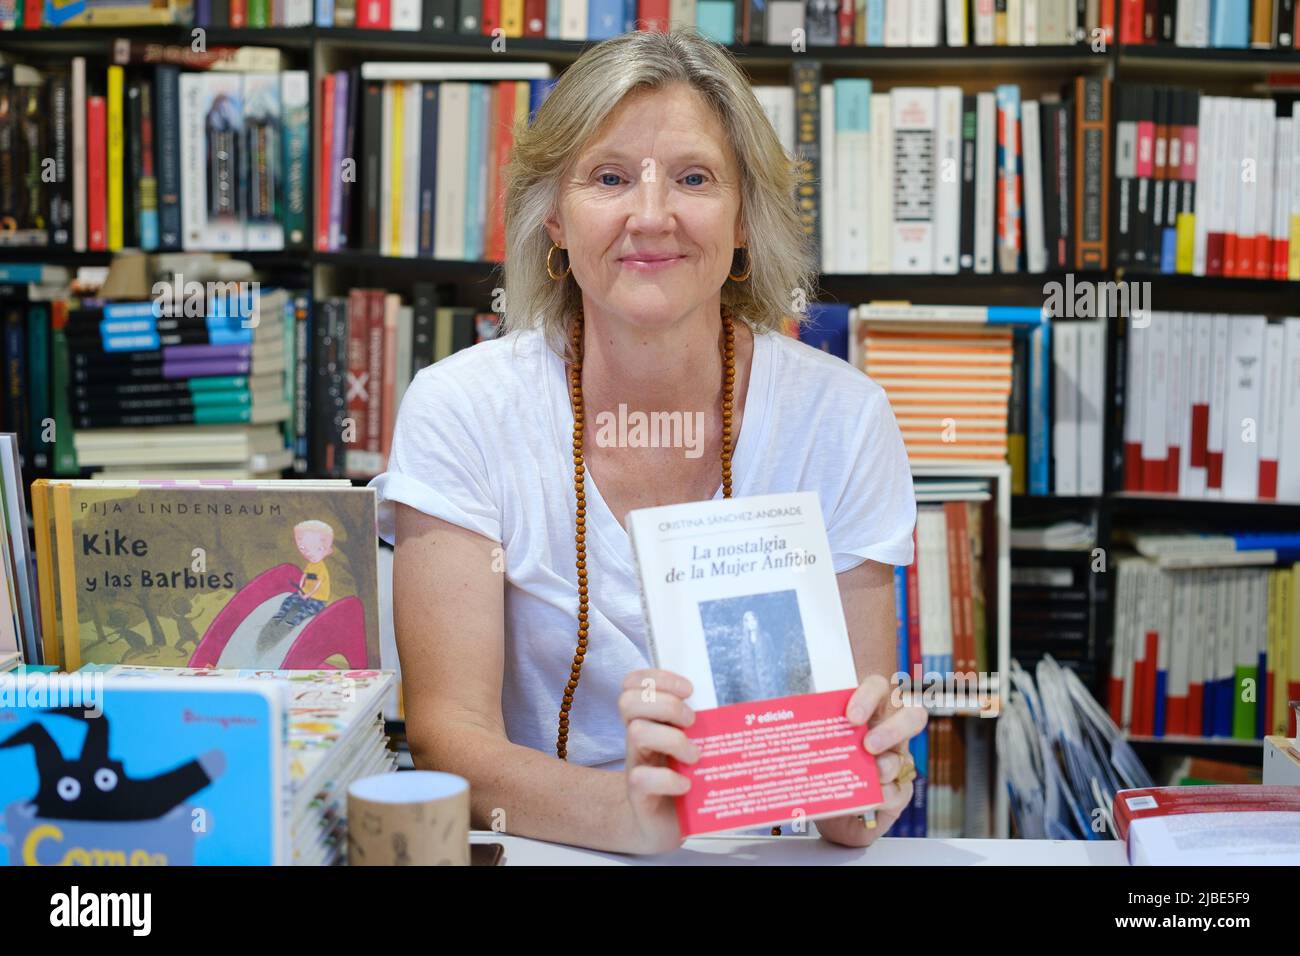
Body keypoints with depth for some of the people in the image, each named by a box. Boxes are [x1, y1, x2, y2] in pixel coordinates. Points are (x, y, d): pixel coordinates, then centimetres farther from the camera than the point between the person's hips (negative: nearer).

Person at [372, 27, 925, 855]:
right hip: (537, 854, -1)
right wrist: (625, 812, -30)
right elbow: (448, 735, -12)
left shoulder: (839, 417, -5)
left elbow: (859, 723, -3)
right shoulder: (459, 411, -7)